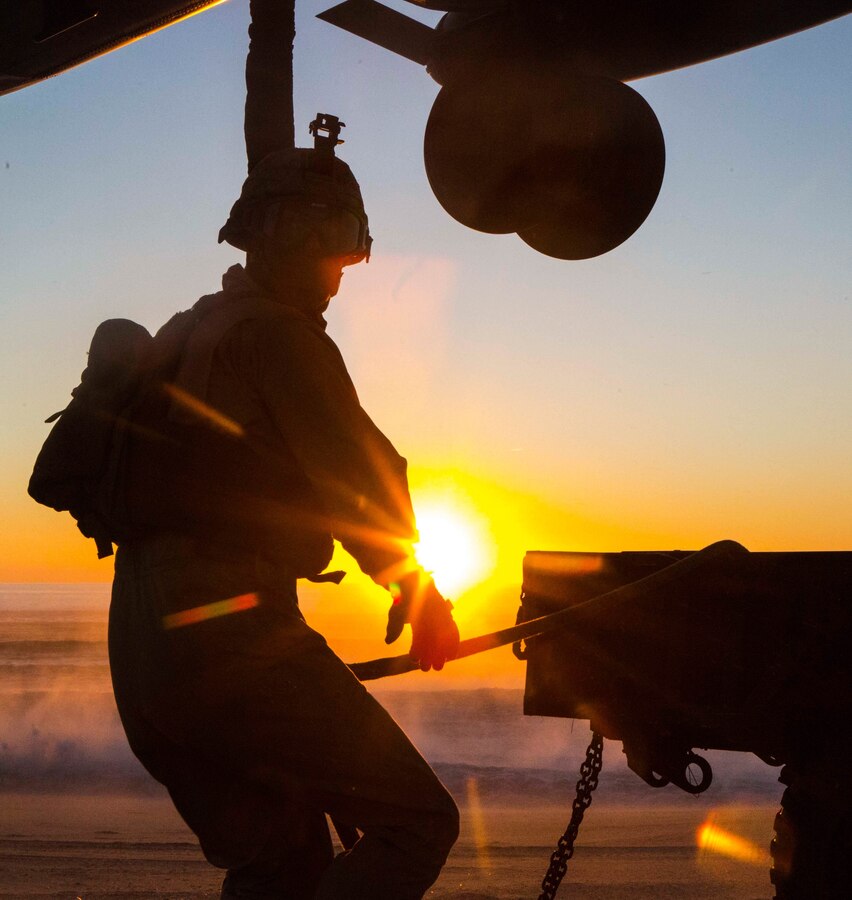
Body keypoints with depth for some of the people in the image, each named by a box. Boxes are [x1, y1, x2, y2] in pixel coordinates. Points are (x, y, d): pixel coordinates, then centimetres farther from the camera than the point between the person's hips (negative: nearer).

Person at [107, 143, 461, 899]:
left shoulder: (181, 335, 22)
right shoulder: (280, 334, -6)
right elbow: (360, 472, -6)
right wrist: (419, 590, 10)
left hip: (142, 651, 10)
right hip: (230, 633, -9)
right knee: (416, 821, -6)